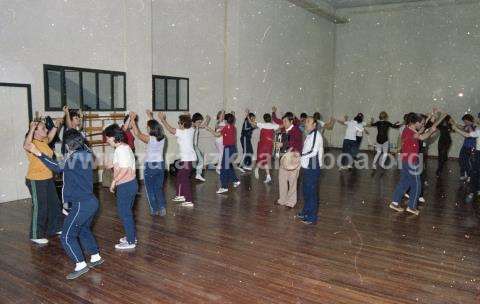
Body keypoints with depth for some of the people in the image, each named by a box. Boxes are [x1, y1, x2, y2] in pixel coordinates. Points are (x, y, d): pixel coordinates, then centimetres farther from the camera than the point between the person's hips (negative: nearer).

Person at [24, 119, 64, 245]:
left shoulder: (43, 141, 4)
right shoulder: (32, 144, -20)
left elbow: (49, 137, 27)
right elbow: (25, 146, -44)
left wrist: (55, 126, 21)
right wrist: (31, 129, -47)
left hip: (48, 178, 9)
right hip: (36, 181, -9)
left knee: (54, 204, 18)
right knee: (39, 208, 0)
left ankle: (55, 228, 34)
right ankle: (36, 235, 14)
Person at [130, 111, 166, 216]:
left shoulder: (149, 139, -18)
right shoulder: (162, 138, -1)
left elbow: (137, 134, -17)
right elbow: (155, 126, 16)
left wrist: (133, 120, -10)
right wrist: (150, 117, 27)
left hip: (150, 166, -5)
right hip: (160, 165, 5)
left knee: (150, 189, 9)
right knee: (159, 188, 16)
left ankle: (154, 210, 14)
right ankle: (162, 208, 10)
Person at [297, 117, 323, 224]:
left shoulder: (316, 135, -15)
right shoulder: (309, 135, 12)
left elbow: (313, 152, -22)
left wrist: (300, 156, -15)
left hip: (313, 168, -9)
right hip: (307, 167, 9)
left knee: (312, 192, 0)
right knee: (306, 191, 19)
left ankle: (312, 217, 10)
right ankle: (306, 212, 35)